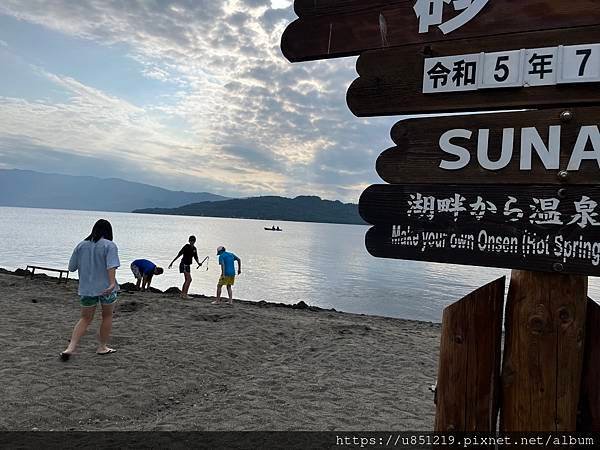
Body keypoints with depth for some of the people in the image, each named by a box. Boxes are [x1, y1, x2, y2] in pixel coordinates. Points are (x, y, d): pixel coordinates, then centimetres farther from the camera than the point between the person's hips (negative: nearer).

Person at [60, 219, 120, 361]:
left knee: (85, 319, 14)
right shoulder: (110, 245, -8)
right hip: (106, 288, -3)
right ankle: (103, 347, 23)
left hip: (86, 289, 4)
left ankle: (70, 348, 2)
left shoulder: (81, 245, 6)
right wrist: (112, 283, -29)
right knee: (107, 316, 15)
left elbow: (71, 267, 10)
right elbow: (111, 266, -22)